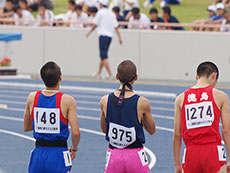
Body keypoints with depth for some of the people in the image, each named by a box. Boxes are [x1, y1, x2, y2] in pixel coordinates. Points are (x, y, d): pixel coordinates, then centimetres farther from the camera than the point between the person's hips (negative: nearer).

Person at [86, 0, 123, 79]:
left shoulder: (100, 12, -5)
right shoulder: (112, 13, 12)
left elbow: (95, 25, -3)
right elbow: (116, 27, 8)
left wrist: (89, 32, 12)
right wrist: (120, 38, 7)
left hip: (103, 35, -7)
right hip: (110, 36, 7)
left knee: (104, 56, -9)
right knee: (103, 55, 17)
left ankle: (110, 74, -18)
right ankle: (99, 73, 26)